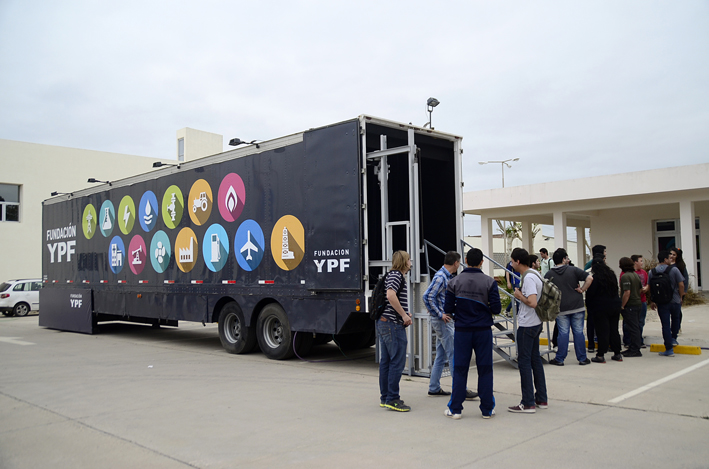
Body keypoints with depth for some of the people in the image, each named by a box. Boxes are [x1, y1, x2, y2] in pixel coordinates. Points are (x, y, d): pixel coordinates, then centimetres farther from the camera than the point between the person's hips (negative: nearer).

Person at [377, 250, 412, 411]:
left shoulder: (393, 275, 21)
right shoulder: (396, 275, -10)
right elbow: (390, 295, -26)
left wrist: (403, 313, 21)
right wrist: (404, 315, -20)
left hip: (383, 323, 10)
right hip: (393, 324, -10)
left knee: (386, 361, 11)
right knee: (397, 362, -8)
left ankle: (385, 398, 17)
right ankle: (392, 399, -6)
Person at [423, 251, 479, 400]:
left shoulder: (446, 276, 14)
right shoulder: (440, 277, -16)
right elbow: (427, 297, -24)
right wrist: (439, 315, -20)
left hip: (445, 320, 10)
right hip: (442, 321, -10)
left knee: (441, 356, 13)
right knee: (454, 355, -7)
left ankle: (434, 388, 19)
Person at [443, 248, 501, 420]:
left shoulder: (454, 282, -4)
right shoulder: (489, 282, -6)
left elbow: (448, 309, -4)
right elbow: (496, 308, -8)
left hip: (462, 331, 0)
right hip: (484, 331, 0)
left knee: (460, 369, 6)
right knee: (485, 369, 8)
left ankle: (455, 409, 12)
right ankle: (487, 409, 15)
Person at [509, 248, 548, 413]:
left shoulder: (528, 278, -20)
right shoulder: (534, 273, 11)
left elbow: (532, 302, -29)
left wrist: (519, 296, -14)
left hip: (527, 325, -10)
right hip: (535, 323, 10)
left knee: (524, 361, -3)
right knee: (535, 359, 15)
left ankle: (528, 403, 2)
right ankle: (541, 399, 22)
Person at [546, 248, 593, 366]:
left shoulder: (549, 274, 1)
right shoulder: (573, 270, -2)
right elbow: (589, 278, -12)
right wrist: (582, 290, -4)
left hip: (560, 309, 1)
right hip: (577, 307, -1)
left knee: (563, 333, 5)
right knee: (578, 332, 7)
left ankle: (559, 359, 7)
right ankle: (582, 358, 13)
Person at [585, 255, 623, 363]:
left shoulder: (595, 278, -13)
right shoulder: (612, 275, 8)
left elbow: (590, 293, -10)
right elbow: (616, 290, 18)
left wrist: (588, 305, 3)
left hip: (601, 308, -6)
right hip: (615, 305, 6)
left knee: (602, 331, -3)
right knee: (614, 330, 12)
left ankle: (600, 355, -1)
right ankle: (617, 354, 17)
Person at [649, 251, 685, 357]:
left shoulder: (651, 272, -1)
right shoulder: (674, 270, -9)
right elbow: (681, 285, -10)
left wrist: (653, 302, 13)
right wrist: (681, 297, 6)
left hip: (661, 303, 1)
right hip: (675, 301, -1)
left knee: (665, 325, 3)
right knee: (675, 319, 28)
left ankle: (669, 349, 4)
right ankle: (673, 339, 29)